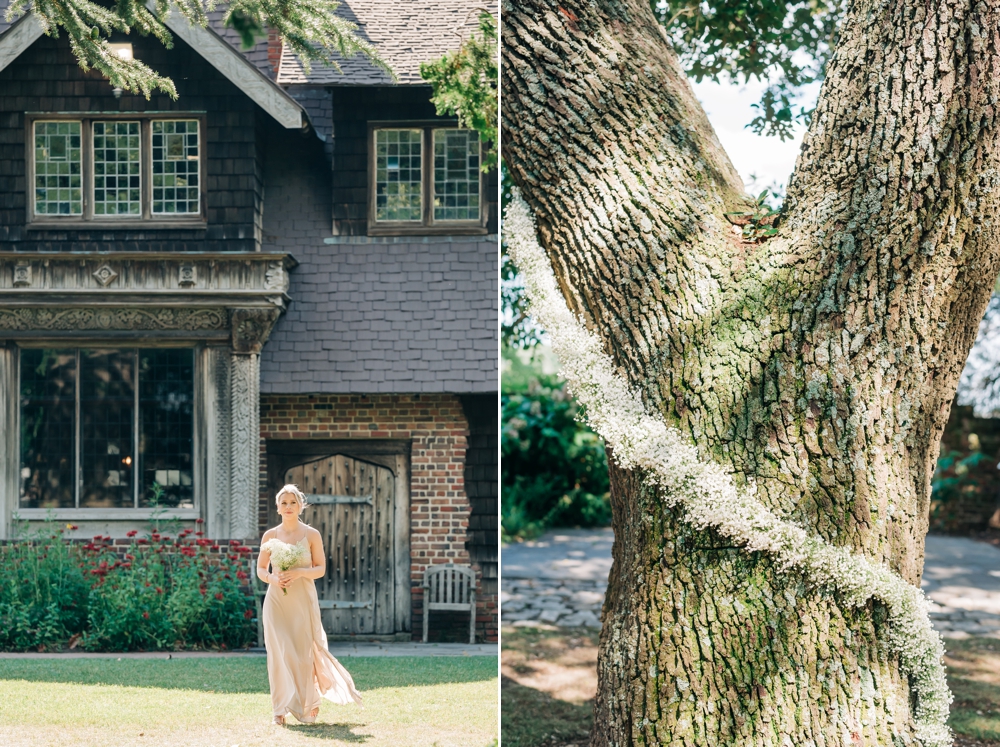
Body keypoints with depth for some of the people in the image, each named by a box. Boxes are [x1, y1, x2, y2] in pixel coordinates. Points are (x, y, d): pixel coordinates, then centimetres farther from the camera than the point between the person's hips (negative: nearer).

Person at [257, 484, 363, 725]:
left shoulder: (311, 535, 1)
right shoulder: (270, 535, 6)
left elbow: (321, 569, 0)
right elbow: (260, 569, 9)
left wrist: (299, 572, -17)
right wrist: (272, 578, -12)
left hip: (303, 600, -1)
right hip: (277, 600, 1)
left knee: (304, 651, 1)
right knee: (279, 652, -3)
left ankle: (309, 702, 24)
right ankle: (281, 708, 4)